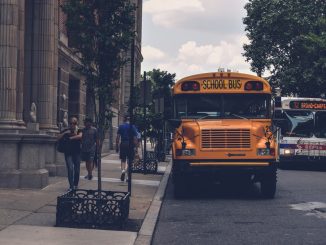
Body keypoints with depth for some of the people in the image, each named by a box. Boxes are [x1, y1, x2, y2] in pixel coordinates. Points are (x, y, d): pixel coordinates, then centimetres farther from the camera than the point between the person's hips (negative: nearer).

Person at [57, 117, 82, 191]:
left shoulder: (78, 131, 3)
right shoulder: (66, 130, 7)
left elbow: (80, 136, -20)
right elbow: (58, 137, 0)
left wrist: (71, 137, -19)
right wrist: (65, 133, -12)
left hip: (77, 152, 0)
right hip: (68, 153, 0)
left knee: (77, 170, 4)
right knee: (70, 169, -11)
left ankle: (76, 185, 23)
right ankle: (71, 186, -9)